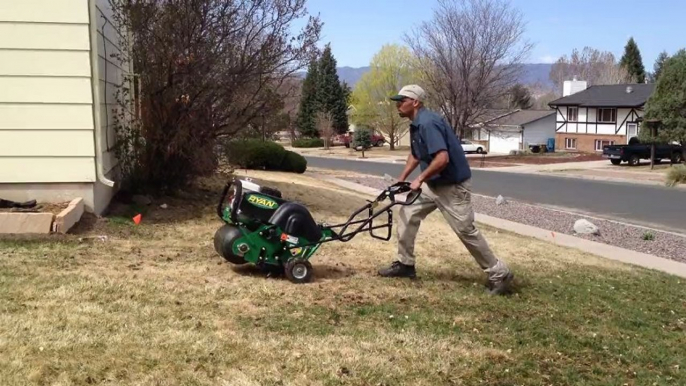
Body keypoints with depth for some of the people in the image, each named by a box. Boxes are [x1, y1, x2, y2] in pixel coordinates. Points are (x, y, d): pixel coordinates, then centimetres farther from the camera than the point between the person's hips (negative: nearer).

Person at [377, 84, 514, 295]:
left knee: (466, 230, -3)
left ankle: (500, 274, 10)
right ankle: (405, 264, 19)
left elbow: (442, 159, -32)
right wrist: (401, 180, 17)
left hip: (452, 185, -10)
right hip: (434, 184, 10)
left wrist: (419, 180, -21)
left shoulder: (428, 123, -23)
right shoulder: (416, 125, 9)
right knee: (407, 213, 9)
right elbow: (415, 155, 23)